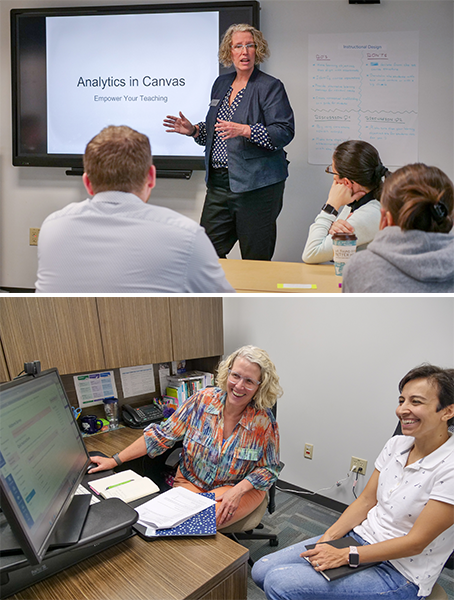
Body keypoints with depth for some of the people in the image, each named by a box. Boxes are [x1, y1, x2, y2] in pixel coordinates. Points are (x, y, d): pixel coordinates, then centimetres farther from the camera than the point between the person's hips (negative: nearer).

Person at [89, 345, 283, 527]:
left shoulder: (264, 420, -15)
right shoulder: (203, 400, -13)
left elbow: (268, 469, -3)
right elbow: (162, 435, -6)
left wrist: (238, 491, -22)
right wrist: (115, 460, -9)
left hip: (241, 488, -2)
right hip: (190, 482, 2)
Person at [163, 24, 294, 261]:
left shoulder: (270, 86, -3)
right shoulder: (221, 83, 17)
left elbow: (284, 132, -13)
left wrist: (244, 130, -25)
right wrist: (194, 130, 6)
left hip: (256, 185, -6)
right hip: (218, 182, 6)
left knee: (255, 259, 1)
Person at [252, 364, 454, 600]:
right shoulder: (396, 444, 1)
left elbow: (416, 542, -20)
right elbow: (366, 500, 6)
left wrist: (344, 556, -20)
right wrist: (327, 539, -7)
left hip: (399, 574, -6)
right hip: (360, 536, 7)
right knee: (262, 570, -2)